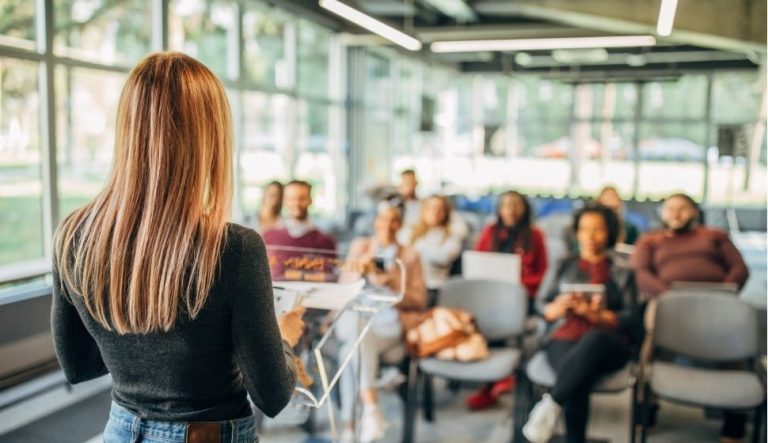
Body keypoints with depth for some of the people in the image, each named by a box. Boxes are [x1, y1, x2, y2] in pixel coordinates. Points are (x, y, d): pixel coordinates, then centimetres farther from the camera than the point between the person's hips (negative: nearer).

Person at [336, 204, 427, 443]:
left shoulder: (410, 255, 12)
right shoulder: (360, 246, 16)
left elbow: (419, 302, 6)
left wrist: (392, 285, -10)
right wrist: (360, 271, -11)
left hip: (390, 322, -1)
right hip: (355, 316, 1)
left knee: (353, 350, -33)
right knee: (361, 331, -38)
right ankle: (370, 406, -47)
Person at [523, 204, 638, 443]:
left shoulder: (622, 273, 17)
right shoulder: (565, 266, 21)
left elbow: (630, 320, 5)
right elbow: (545, 310, 15)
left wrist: (594, 314, -13)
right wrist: (560, 307, -10)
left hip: (608, 344, -1)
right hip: (566, 338, 1)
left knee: (594, 339, -41)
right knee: (579, 379, -37)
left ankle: (550, 405, -45)